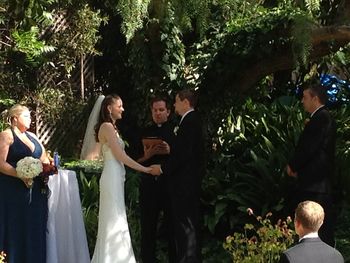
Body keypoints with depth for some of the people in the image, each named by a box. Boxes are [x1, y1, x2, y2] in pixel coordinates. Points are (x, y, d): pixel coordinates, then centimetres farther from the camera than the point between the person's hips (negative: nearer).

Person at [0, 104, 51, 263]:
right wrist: (21, 175, -24)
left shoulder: (32, 136, 18)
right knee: (16, 228, -4)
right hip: (14, 191, -7)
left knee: (34, 229, 7)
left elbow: (44, 159, 21)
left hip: (35, 191, 7)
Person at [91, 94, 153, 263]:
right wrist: (146, 169, -12)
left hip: (116, 178, 10)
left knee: (116, 220, 11)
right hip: (112, 177, -10)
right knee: (114, 220, -6)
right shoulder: (107, 126, -11)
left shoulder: (111, 127, 19)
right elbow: (120, 156, -15)